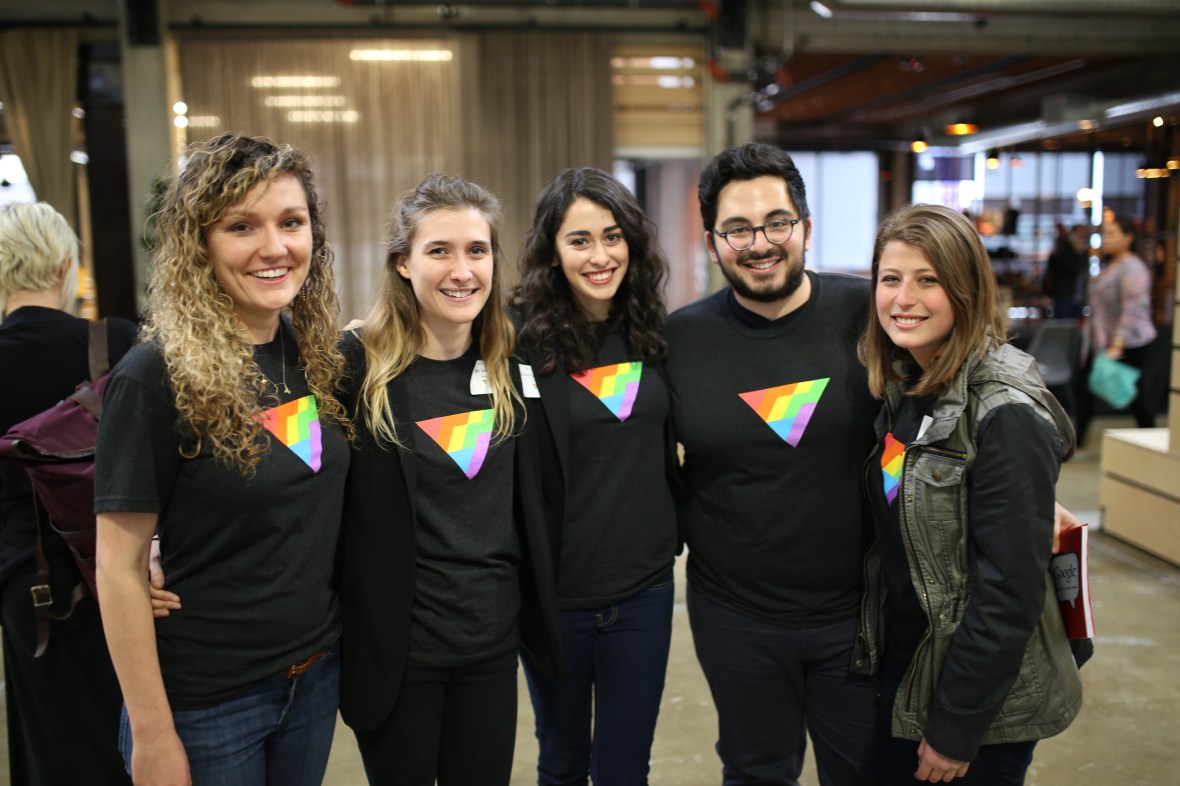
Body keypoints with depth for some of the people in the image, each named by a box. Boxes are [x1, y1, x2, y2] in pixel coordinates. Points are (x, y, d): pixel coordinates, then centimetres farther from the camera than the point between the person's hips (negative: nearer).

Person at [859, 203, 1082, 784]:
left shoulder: (1006, 414, -23)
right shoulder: (901, 390, 1)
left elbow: (1011, 591, -22)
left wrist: (955, 729, -17)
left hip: (986, 697, -7)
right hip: (904, 661, 7)